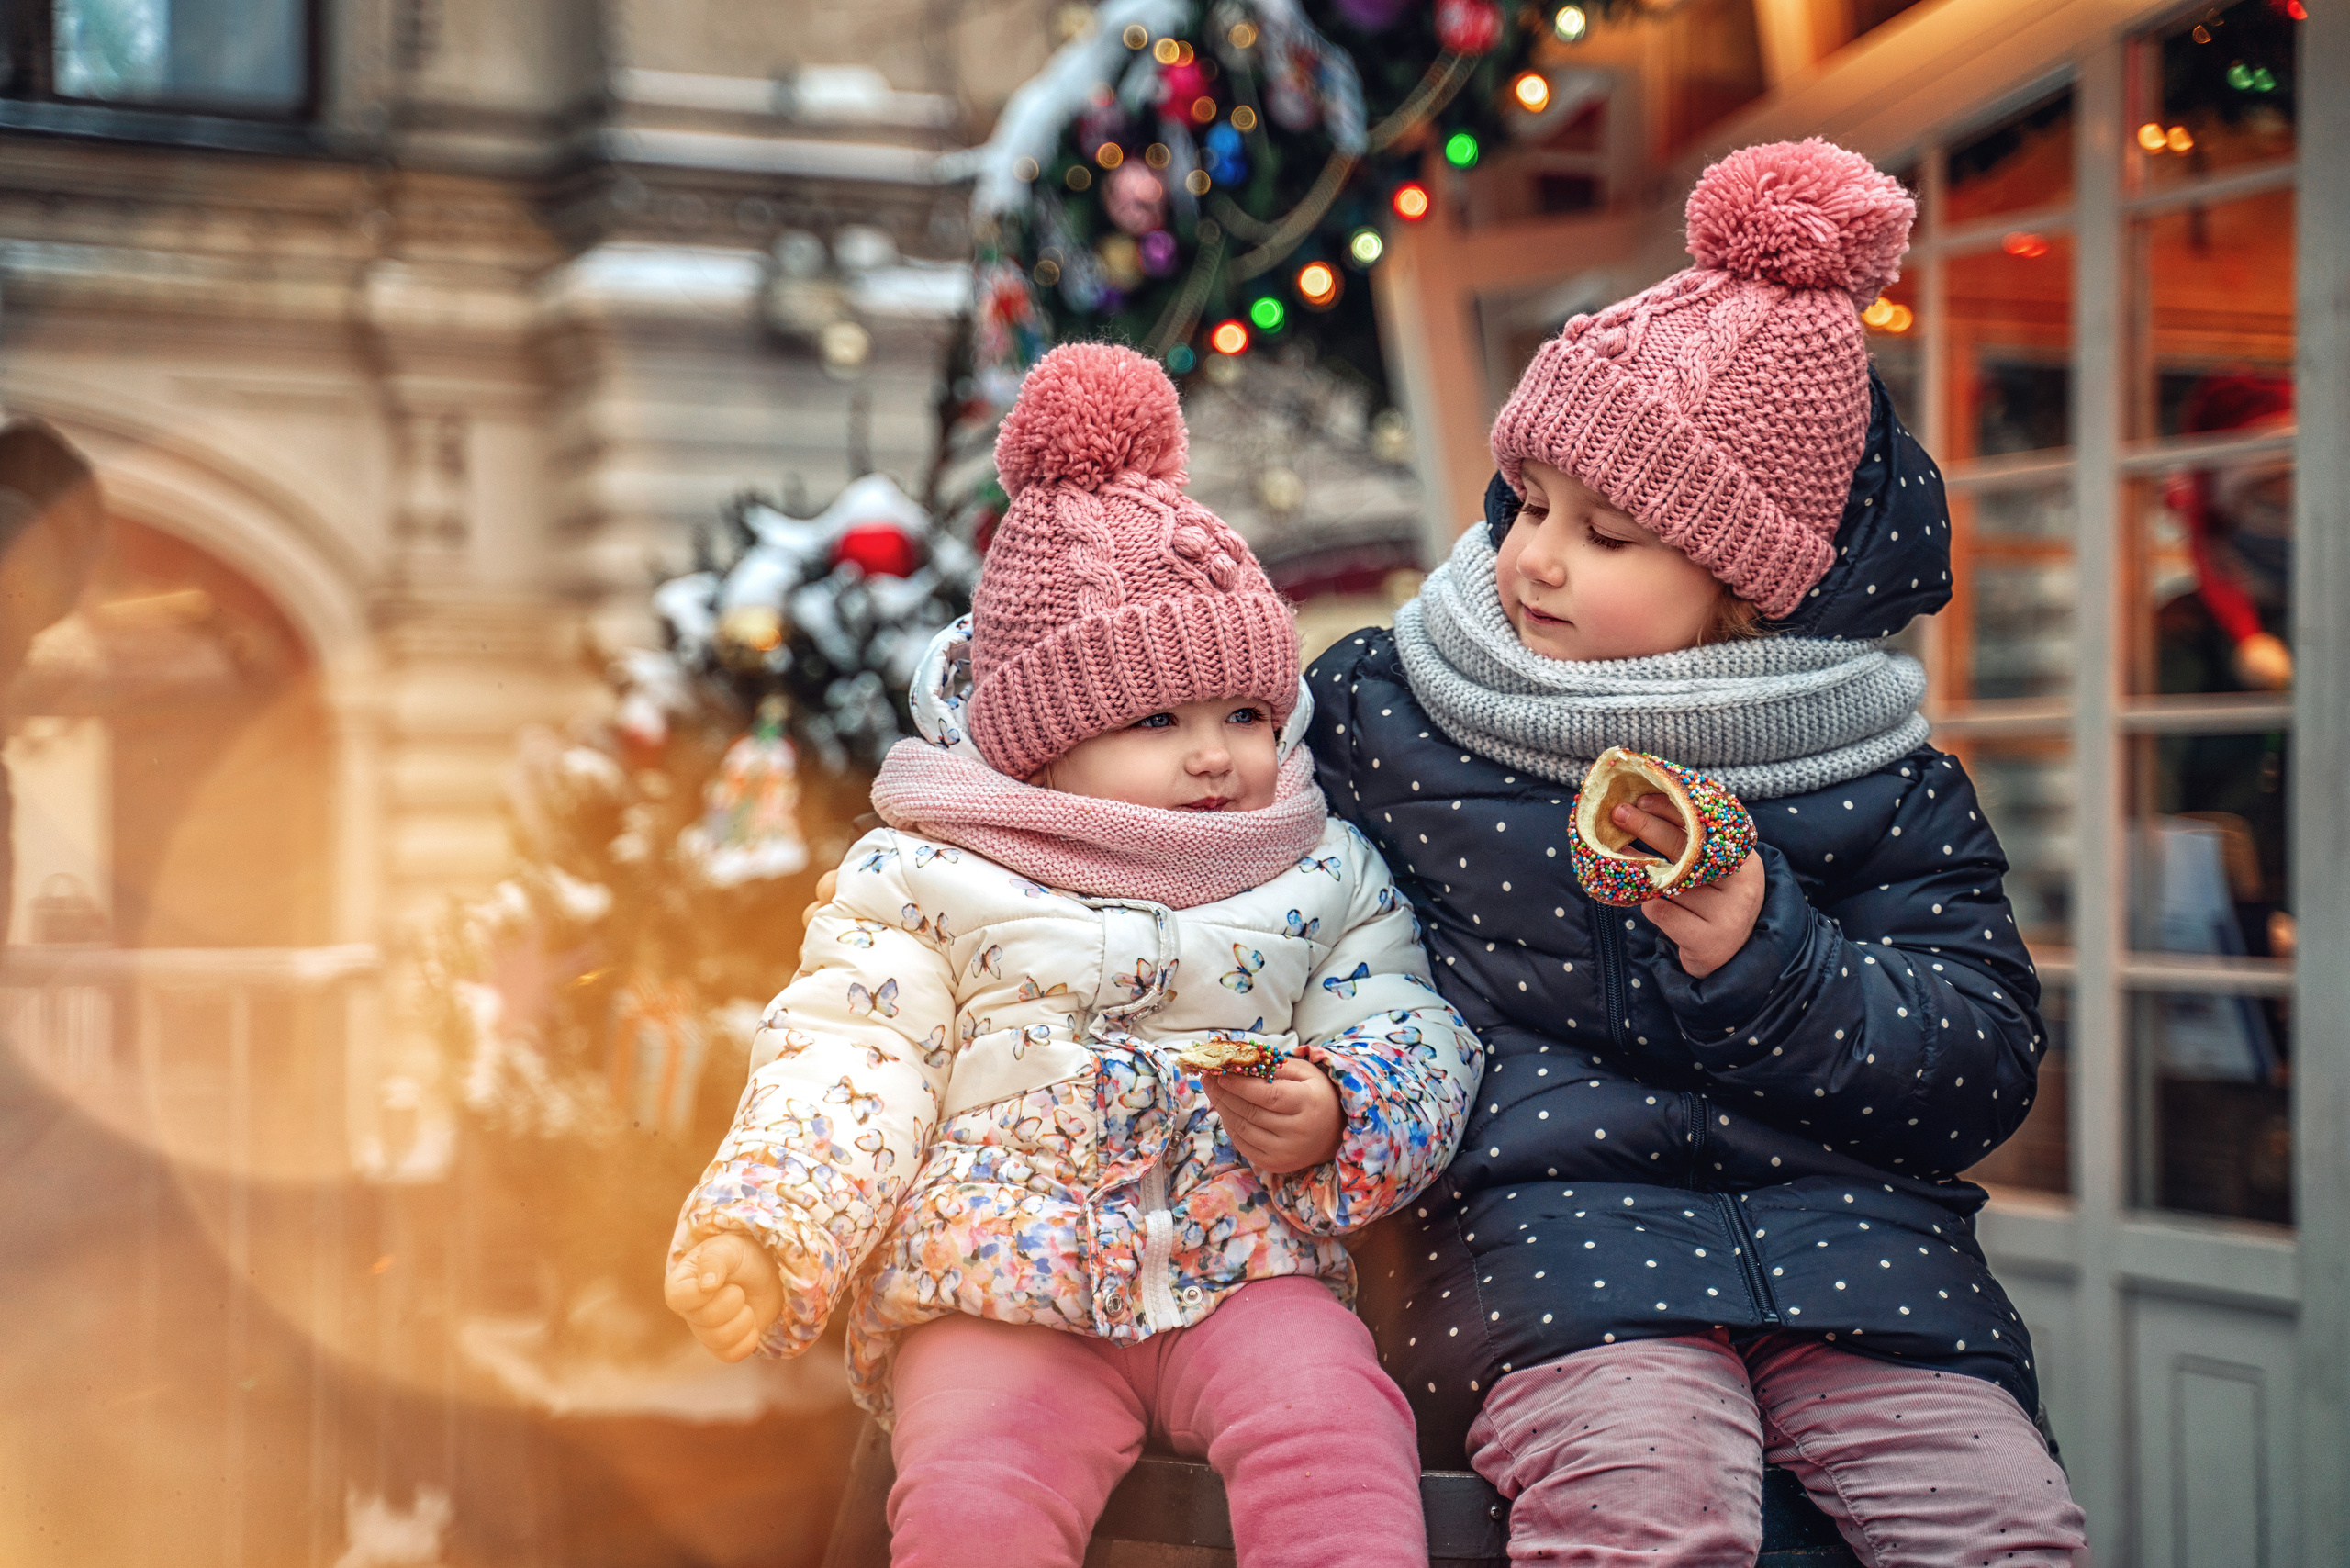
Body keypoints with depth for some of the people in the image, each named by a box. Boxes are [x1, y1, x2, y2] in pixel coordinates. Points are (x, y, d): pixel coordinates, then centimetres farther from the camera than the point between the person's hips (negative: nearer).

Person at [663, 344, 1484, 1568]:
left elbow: (1413, 1042, 9)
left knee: (1331, 1417, -29)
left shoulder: (1323, 879, 11)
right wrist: (766, 1236, -15)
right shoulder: (925, 881, 6)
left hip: (1243, 1275, 1)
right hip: (995, 1299, -1)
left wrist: (1329, 1120, -14)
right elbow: (849, 1066, 1)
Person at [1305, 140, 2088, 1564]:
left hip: (1845, 1223, 2)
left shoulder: (1886, 788, 5)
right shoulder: (1381, 711, 7)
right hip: (1541, 1195, -1)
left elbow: (1984, 1075, 0)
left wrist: (1759, 957, -13)